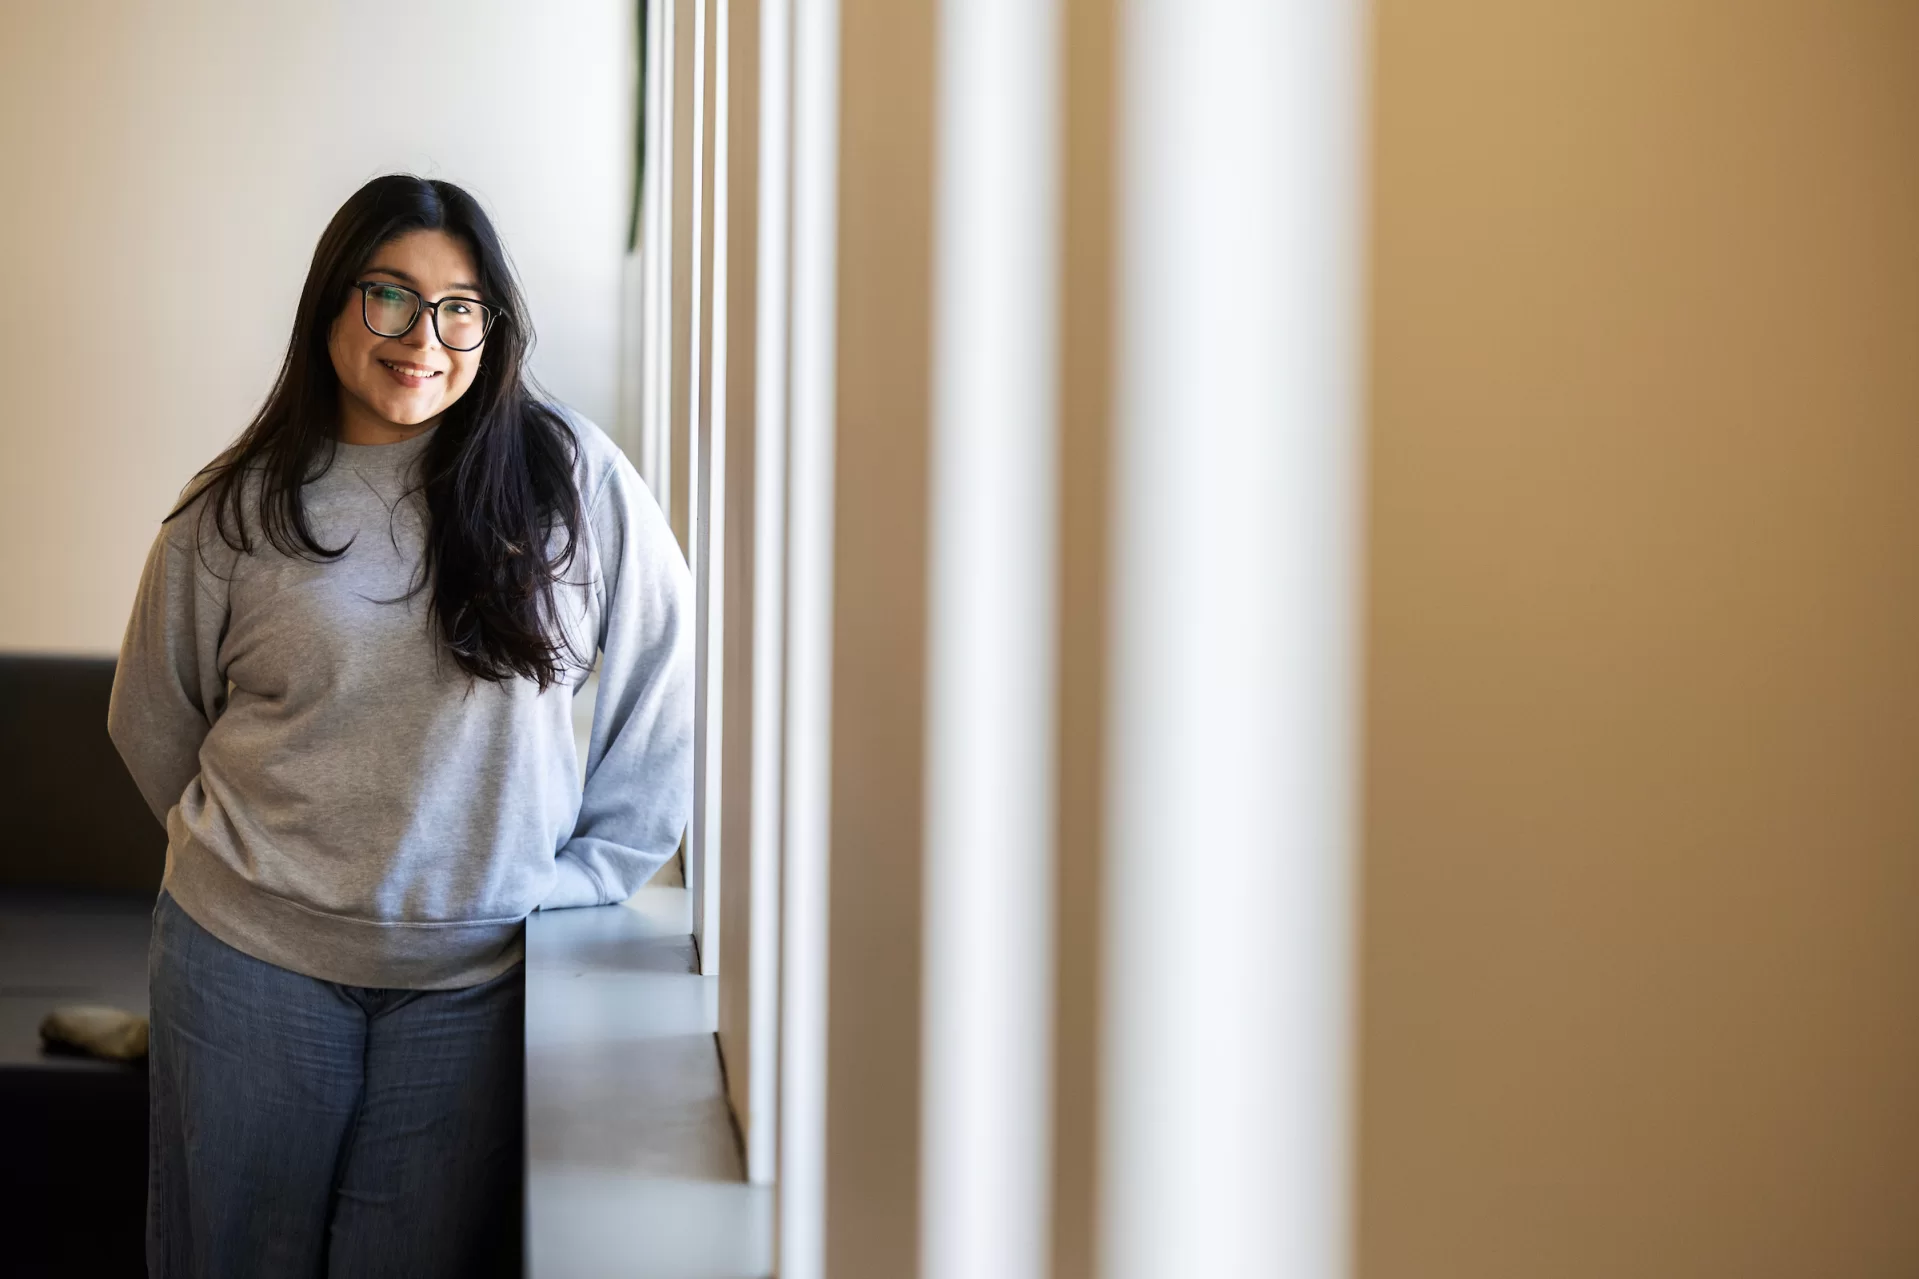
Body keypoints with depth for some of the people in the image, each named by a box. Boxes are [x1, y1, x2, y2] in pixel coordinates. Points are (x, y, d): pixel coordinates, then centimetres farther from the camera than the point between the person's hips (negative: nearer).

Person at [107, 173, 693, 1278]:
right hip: (252, 954, 1)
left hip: (472, 972, -1)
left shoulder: (569, 476, -4)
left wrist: (592, 868, 2)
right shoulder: (237, 511, -1)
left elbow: (669, 667, 2)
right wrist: (244, 850, 7)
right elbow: (154, 723, 12)